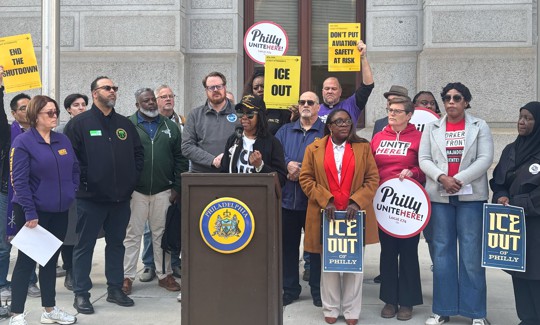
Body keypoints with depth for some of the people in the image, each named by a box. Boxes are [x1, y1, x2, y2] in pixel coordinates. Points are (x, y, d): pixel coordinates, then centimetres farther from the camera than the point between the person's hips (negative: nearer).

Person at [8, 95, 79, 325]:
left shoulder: (63, 140, 8)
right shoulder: (23, 142, -10)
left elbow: (74, 169, 17)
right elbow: (19, 181, -15)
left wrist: (72, 193, 4)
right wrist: (30, 213, -19)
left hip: (60, 211, 6)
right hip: (34, 212, -6)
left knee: (51, 259, 14)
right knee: (26, 261, 1)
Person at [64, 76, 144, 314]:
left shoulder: (125, 124, 13)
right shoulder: (79, 123, -3)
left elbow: (138, 153, 17)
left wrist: (132, 178, 6)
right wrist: (83, 179, -12)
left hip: (121, 197, 5)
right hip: (91, 197, -5)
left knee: (116, 243, 13)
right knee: (85, 245, 3)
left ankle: (115, 289, 23)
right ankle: (81, 293, 12)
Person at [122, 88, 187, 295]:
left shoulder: (170, 127, 11)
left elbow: (180, 159, 11)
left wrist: (177, 187, 4)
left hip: (163, 191, 3)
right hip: (135, 191, -2)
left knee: (162, 234, 10)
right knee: (132, 234, 3)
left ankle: (164, 274, 20)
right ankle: (127, 276, 12)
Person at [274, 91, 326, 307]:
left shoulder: (326, 132, 1)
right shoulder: (285, 131, 16)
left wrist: (302, 171, -15)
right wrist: (287, 164, -12)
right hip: (287, 198, 4)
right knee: (288, 245, 10)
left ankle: (318, 290, 17)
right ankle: (290, 289, 22)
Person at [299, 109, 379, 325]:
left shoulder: (363, 147, 5)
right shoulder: (314, 149, 5)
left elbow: (373, 179, 1)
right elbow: (306, 178, 1)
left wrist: (357, 202, -12)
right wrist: (325, 200, -11)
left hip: (355, 214, 0)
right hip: (326, 215, 0)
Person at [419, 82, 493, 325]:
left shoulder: (479, 127, 6)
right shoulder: (432, 128, 11)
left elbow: (485, 159, -4)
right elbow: (424, 159, 3)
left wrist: (460, 180, -15)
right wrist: (442, 178, -14)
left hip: (471, 196, -2)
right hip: (440, 195, 2)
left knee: (472, 252, -2)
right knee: (442, 251, 5)